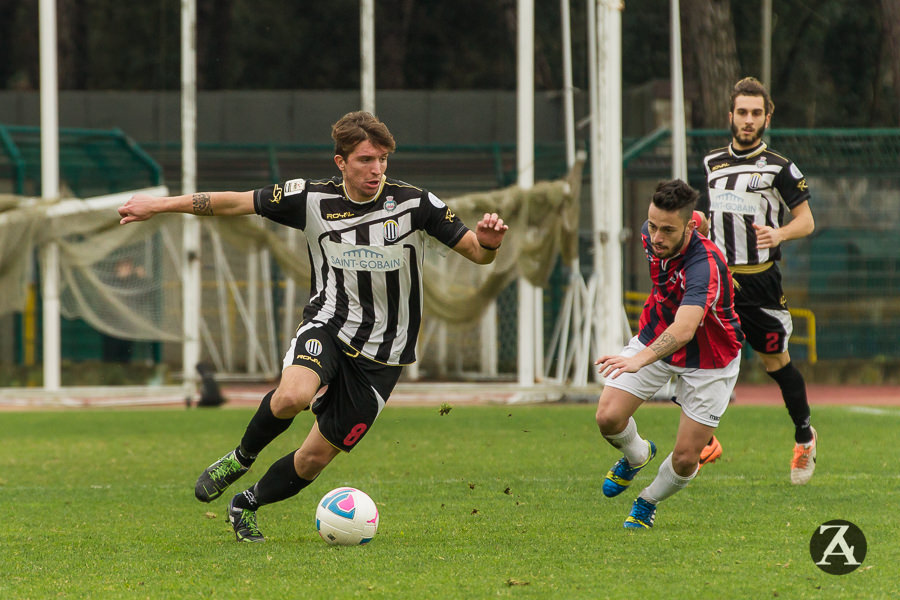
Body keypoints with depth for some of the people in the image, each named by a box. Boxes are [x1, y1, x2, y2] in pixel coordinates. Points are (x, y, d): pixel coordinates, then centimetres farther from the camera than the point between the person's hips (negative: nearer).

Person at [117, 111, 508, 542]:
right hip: (327, 328, 0)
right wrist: (159, 206, 4)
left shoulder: (415, 204, -9)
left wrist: (488, 243, -28)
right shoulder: (313, 199, -5)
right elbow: (235, 202, 3)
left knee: (315, 457, 2)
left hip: (381, 355, 0)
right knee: (293, 396, -34)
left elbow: (476, 253, -3)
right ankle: (242, 457, -2)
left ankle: (246, 506, 31)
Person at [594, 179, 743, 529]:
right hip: (655, 338, 5)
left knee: (685, 460, -5)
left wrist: (640, 359, -71)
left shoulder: (705, 266, -40)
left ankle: (648, 502, 28)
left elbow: (684, 330, -55)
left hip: (708, 360, -5)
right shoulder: (651, 235, -17)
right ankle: (637, 456, 25)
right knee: (608, 417, -10)